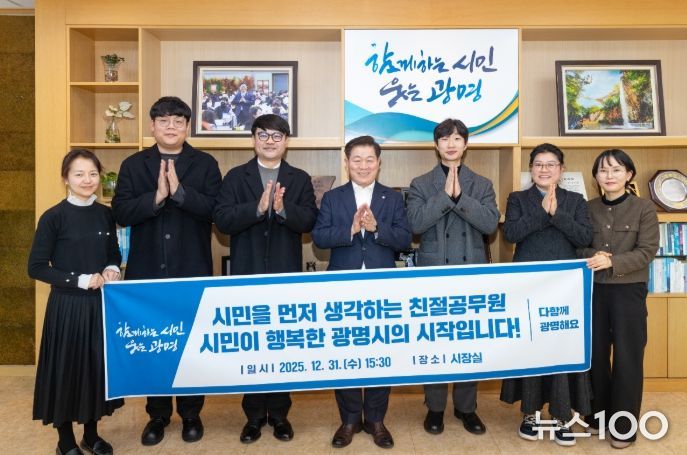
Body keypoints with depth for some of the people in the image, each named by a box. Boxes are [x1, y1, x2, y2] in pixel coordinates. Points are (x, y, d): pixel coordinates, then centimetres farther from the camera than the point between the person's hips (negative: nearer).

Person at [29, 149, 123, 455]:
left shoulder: (105, 214, 4)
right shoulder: (54, 217, -10)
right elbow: (36, 267, -10)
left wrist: (112, 270, -6)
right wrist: (80, 280, -16)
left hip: (101, 303, 5)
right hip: (67, 306, -4)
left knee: (98, 366, 12)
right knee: (66, 369, 6)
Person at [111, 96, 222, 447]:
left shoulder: (205, 164, 0)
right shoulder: (133, 165, 4)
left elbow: (216, 210, -12)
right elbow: (120, 213, -6)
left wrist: (179, 191, -23)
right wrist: (156, 196, -20)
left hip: (192, 271, -1)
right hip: (147, 271, 2)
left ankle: (191, 413, 27)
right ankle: (158, 414, 29)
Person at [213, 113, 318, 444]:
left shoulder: (300, 179, 5)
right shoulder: (235, 177, 3)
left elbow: (309, 221, -6)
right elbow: (222, 220, -10)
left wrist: (283, 208, -24)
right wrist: (258, 207, -23)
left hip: (286, 275, 1)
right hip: (247, 275, 0)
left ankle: (279, 413, 25)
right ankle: (254, 414, 24)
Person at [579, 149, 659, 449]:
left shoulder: (644, 209, -2)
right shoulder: (588, 208, 6)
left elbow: (646, 252, -9)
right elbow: (577, 246, 5)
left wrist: (612, 262, -24)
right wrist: (593, 256, -16)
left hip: (628, 290, -3)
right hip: (593, 290, 3)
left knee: (627, 357, 3)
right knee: (595, 354, 10)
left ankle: (624, 425, 16)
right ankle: (597, 416, 26)